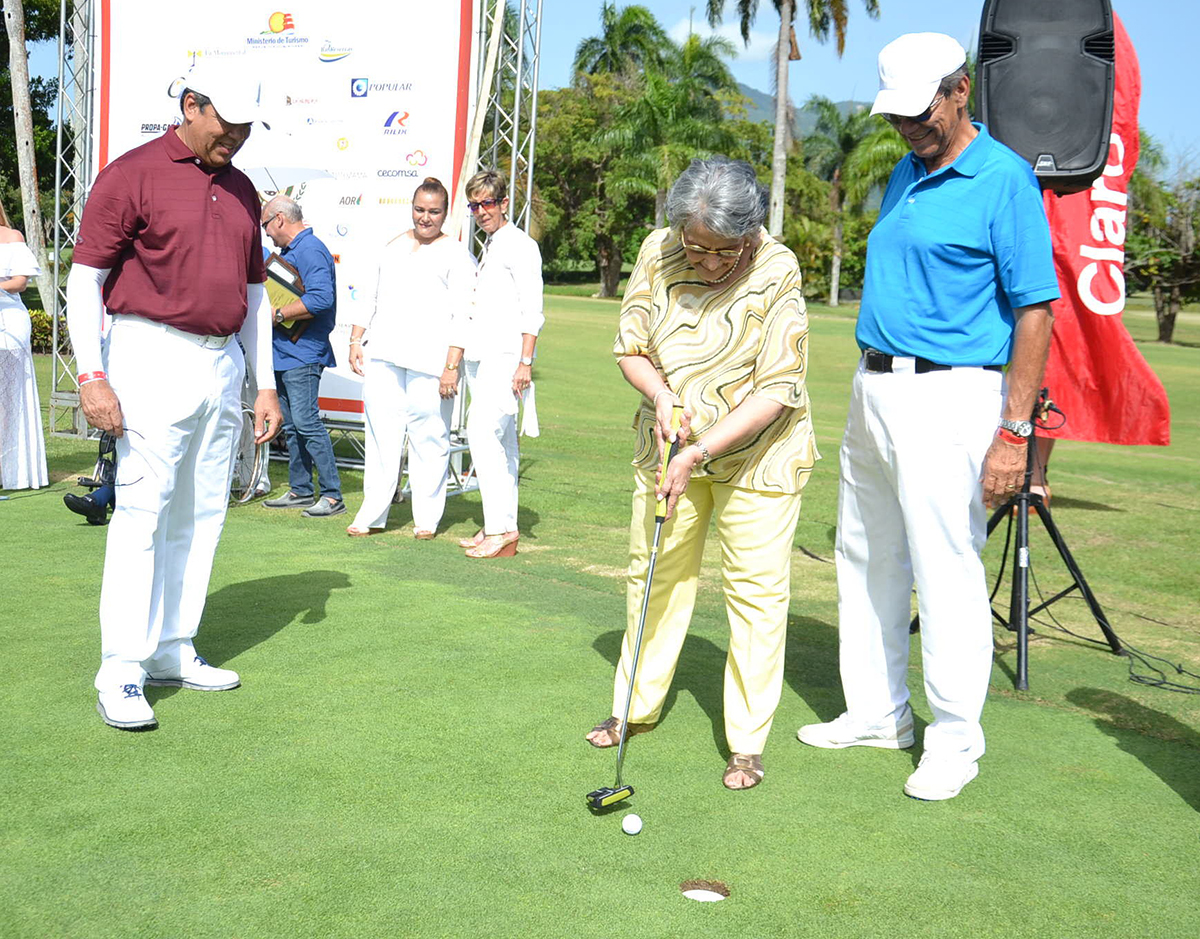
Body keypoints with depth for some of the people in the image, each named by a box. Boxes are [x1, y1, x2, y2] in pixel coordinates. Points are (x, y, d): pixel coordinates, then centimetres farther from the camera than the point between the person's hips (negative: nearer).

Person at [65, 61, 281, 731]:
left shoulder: (242, 191, 16)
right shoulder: (132, 175, -4)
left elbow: (255, 294, 21)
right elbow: (84, 281, -6)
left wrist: (267, 385, 16)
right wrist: (93, 377, -16)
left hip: (224, 367, 7)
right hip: (155, 359, -7)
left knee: (201, 515, 9)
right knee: (143, 511, -9)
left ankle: (172, 652, 19)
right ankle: (120, 672, -4)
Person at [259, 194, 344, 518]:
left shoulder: (310, 250, -13)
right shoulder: (288, 251, 20)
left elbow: (321, 298, -26)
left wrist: (277, 314, -19)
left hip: (302, 354, -11)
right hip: (283, 353, 11)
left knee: (306, 421, -13)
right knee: (291, 425, 13)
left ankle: (332, 495, -10)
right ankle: (300, 490, 20)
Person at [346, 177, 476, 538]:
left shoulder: (456, 255, 3)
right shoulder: (393, 247, 19)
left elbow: (462, 317, -4)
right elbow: (371, 297, 25)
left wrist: (451, 366, -12)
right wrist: (356, 340, 16)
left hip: (430, 364, -4)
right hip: (383, 357, 4)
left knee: (429, 440, -2)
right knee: (381, 435, 4)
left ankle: (426, 519, 9)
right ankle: (372, 515, 11)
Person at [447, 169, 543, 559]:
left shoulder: (520, 246, -5)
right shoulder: (488, 248, 22)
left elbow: (532, 311, -12)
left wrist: (525, 362, -18)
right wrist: (455, 361, 23)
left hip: (506, 358, -9)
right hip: (482, 358, 9)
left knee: (483, 430, -18)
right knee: (500, 440, 8)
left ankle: (502, 529, -18)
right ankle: (499, 529, 10)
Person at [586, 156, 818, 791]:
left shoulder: (778, 273, -20)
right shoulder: (657, 252, -9)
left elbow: (775, 391, -22)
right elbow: (630, 347, 2)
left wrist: (697, 454, -26)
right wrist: (661, 395, -19)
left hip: (758, 451, -4)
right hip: (669, 444, 4)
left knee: (756, 589, -3)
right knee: (654, 573, 11)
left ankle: (748, 743, 9)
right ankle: (636, 706, 29)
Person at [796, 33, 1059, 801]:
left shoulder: (1004, 179, -10)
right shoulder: (905, 176, 14)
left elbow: (1034, 310, -14)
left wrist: (1014, 432, -19)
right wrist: (870, 388, 18)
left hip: (947, 397, -8)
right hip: (875, 389, 9)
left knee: (947, 573, -4)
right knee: (867, 562, 14)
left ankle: (955, 739, 10)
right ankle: (880, 714, 28)